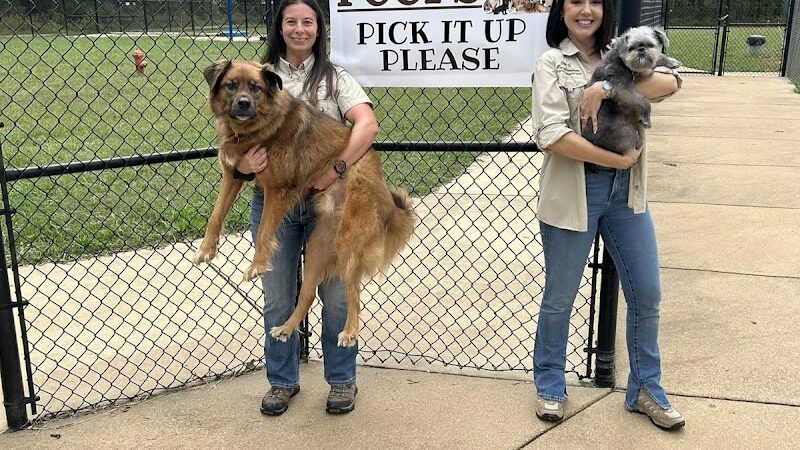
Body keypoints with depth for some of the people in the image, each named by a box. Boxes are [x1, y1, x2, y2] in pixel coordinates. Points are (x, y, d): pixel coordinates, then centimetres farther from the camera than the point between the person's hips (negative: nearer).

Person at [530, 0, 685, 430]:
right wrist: (618, 159, -17)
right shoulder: (552, 63, -4)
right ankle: (549, 385, 29)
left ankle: (645, 389, 28)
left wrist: (606, 87, -21)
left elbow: (670, 82, -9)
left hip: (625, 191, 4)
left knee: (646, 293, 9)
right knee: (560, 296, 8)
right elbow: (551, 134, -17)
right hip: (573, 192, -4)